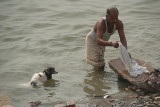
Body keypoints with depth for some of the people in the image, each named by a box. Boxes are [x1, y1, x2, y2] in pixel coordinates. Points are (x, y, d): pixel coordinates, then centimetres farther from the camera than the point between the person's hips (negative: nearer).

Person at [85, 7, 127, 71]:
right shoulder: (101, 23, -43)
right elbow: (98, 41, -52)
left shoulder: (119, 23, -28)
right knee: (100, 66, -10)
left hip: (102, 41, 6)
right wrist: (111, 44, -69)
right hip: (93, 40, -6)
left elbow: (122, 38, -29)